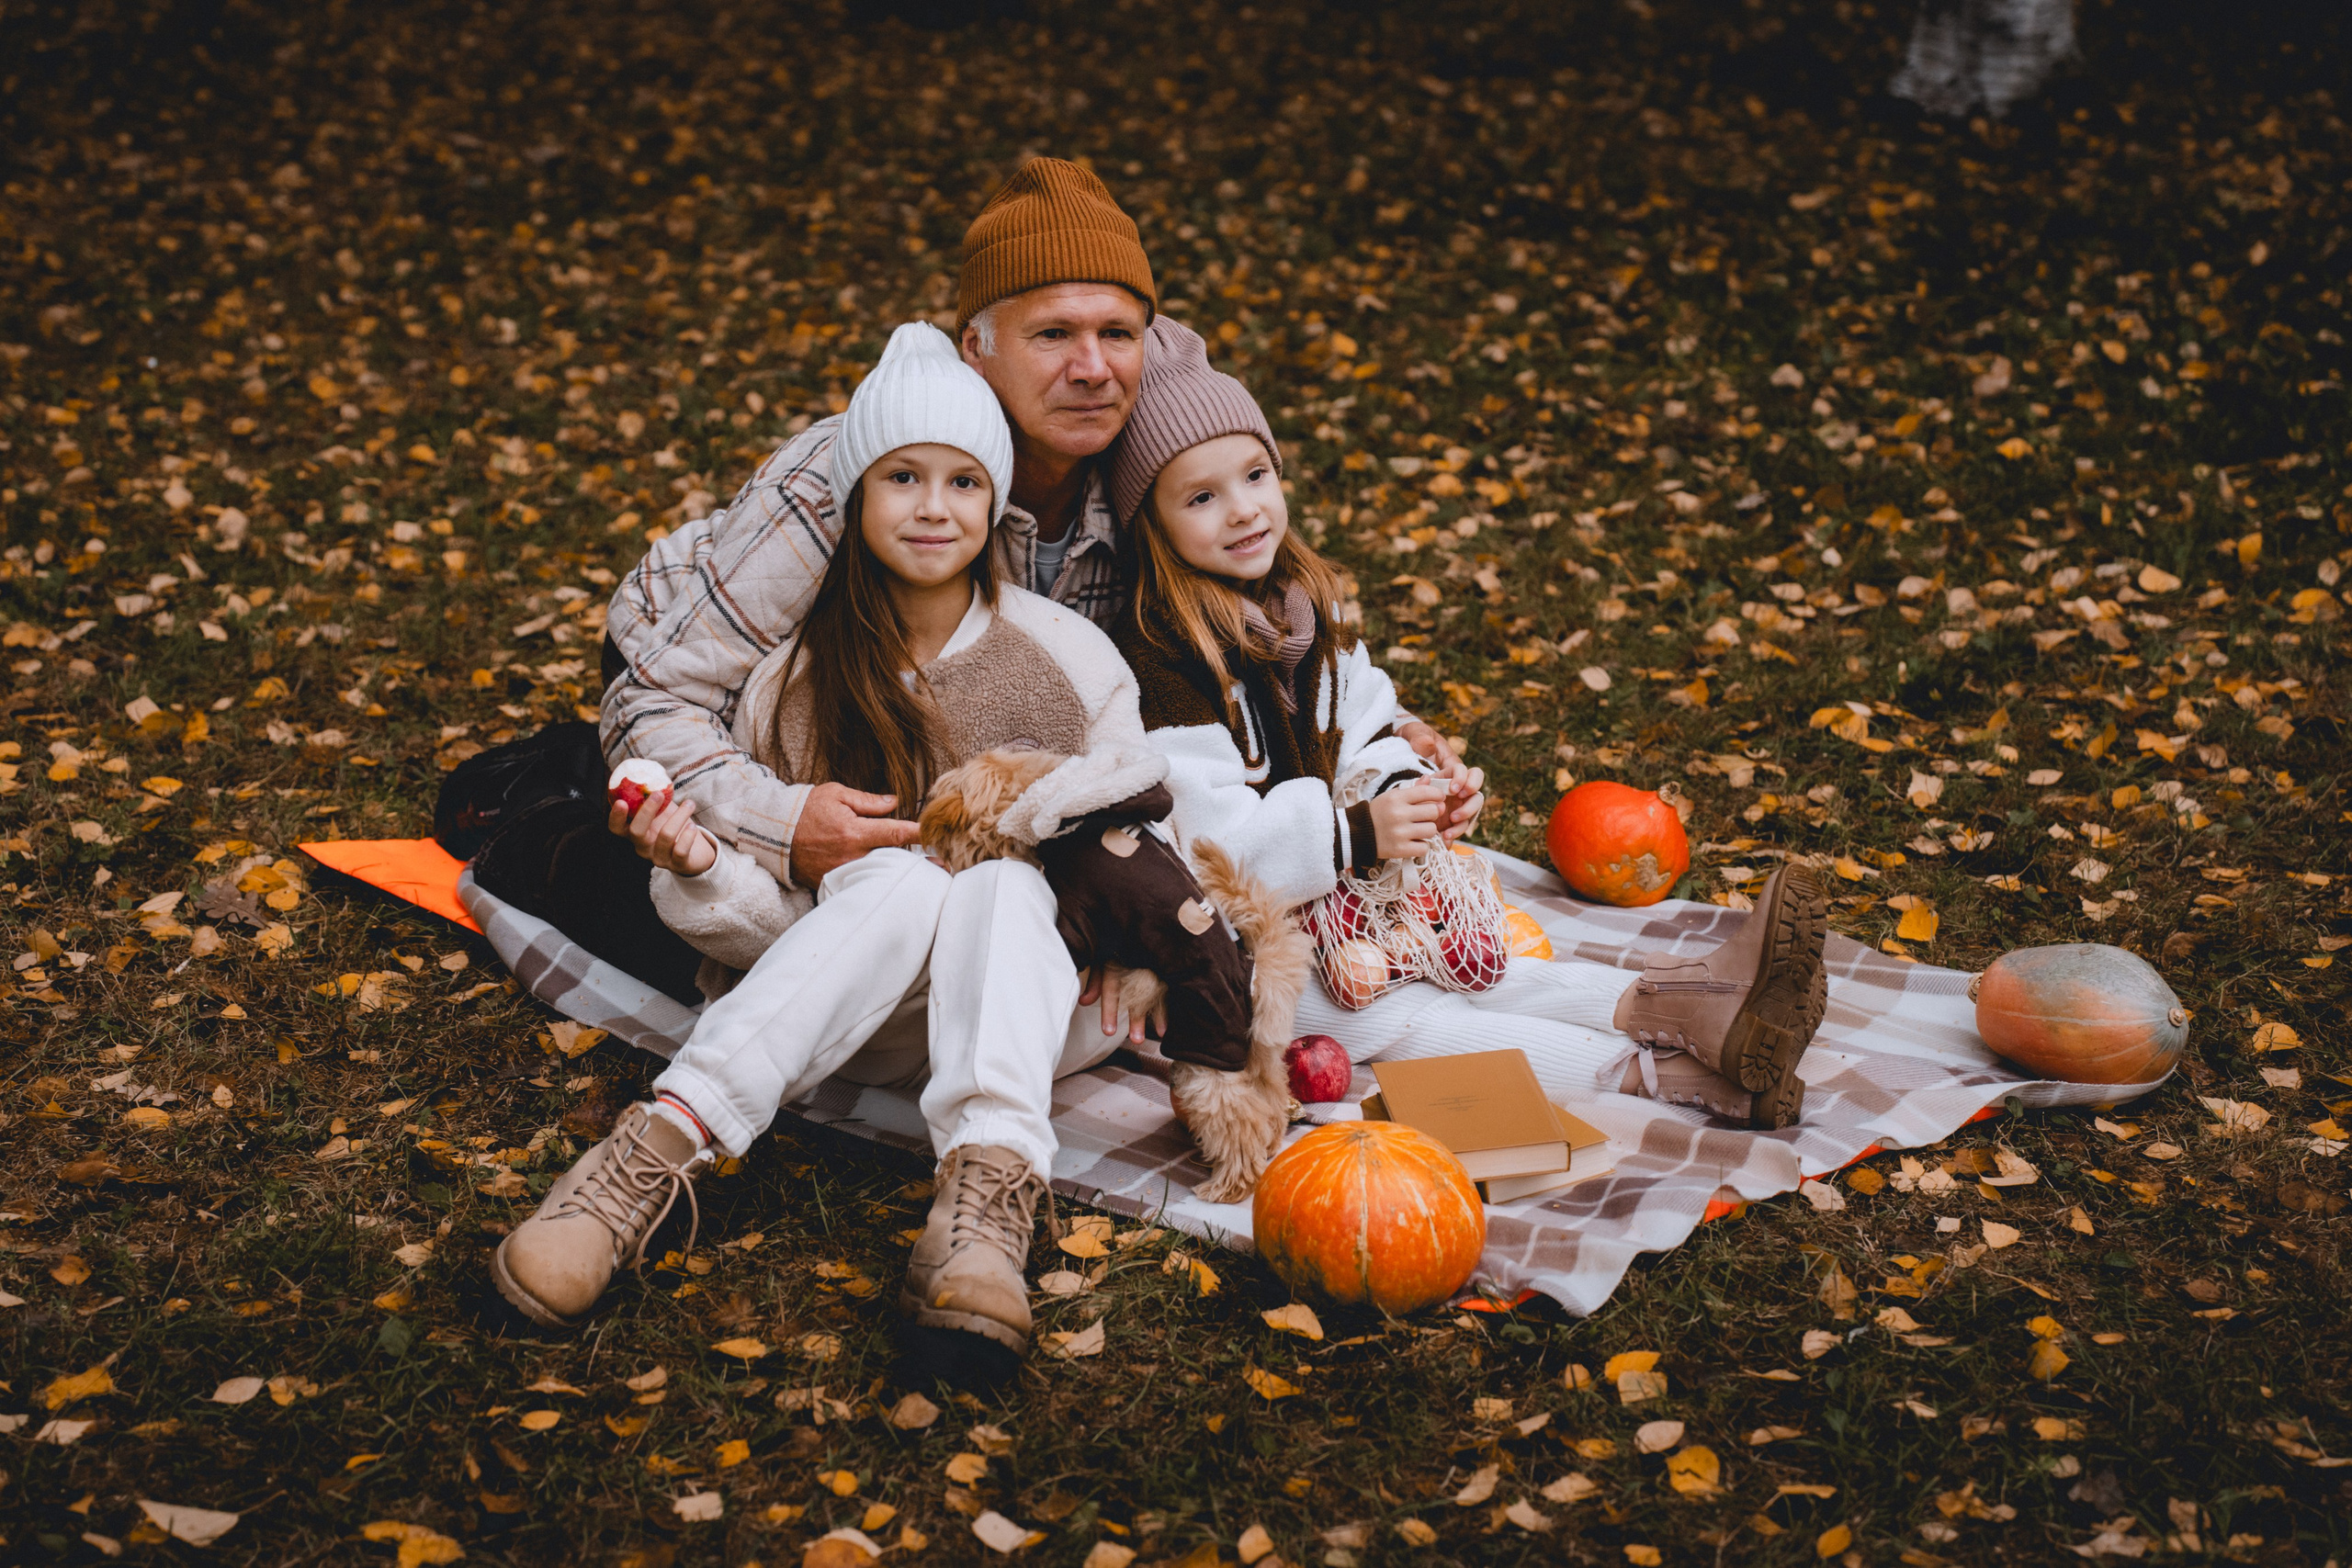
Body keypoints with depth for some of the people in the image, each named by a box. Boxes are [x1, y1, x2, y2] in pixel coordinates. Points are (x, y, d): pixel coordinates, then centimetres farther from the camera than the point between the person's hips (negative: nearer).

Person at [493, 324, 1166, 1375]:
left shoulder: (1066, 654, 1)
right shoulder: (793, 678, 1)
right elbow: (780, 929, 0)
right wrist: (701, 867, -20)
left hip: (1034, 1000, 0)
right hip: (848, 1029, 0)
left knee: (995, 882, -32)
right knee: (900, 879, -33)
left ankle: (987, 1190, -52)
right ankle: (664, 1148, -41)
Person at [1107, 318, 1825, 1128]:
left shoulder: (1297, 604, 7)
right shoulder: (1160, 659, -21)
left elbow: (1359, 732, 13)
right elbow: (1207, 838, -26)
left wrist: (1407, 795, -10)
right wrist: (1357, 833, -31)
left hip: (1325, 895, 8)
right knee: (1393, 1018, -24)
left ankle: (1688, 1000, -27)